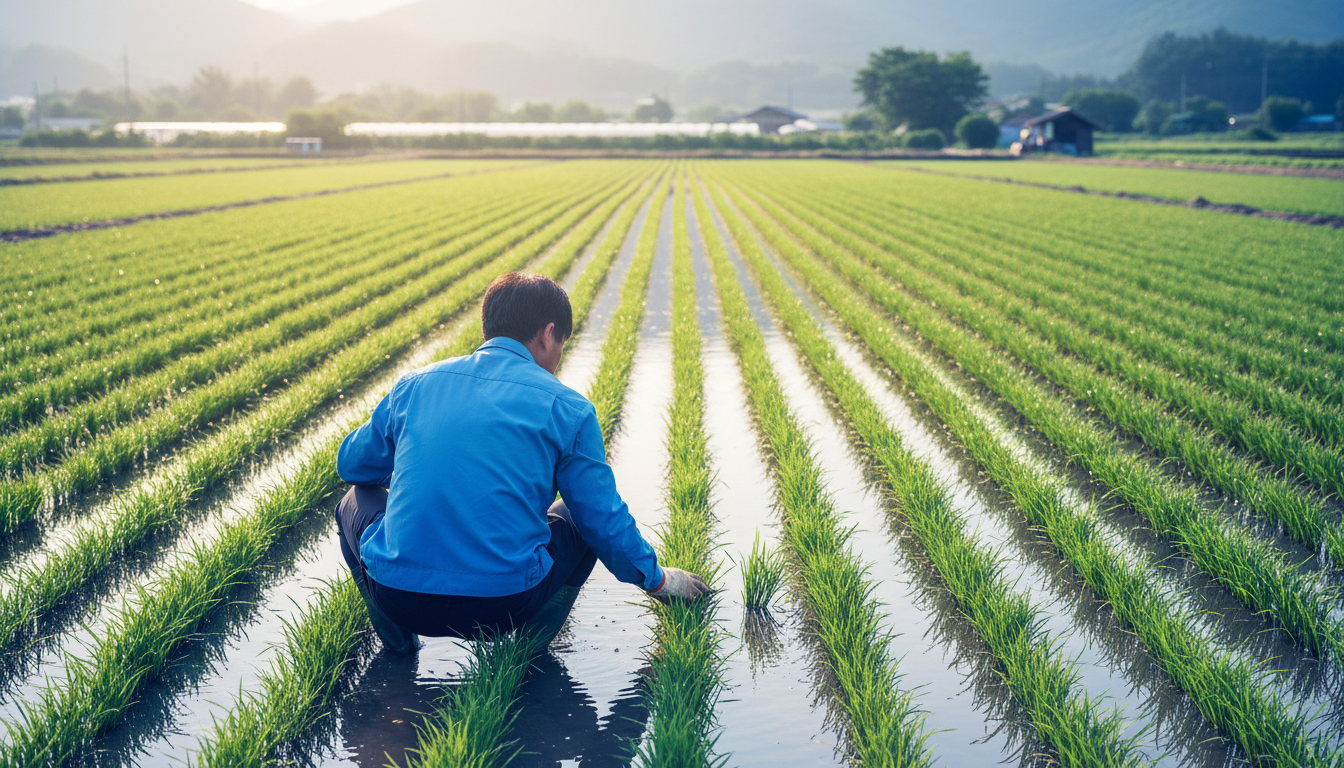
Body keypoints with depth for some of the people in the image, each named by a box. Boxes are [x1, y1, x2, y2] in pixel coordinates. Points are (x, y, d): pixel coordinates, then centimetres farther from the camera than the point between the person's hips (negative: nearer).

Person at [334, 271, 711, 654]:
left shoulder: (412, 386, 9)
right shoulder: (567, 408, 1)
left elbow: (351, 464, 26)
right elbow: (605, 522, 6)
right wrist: (655, 578, 24)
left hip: (397, 596, 2)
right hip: (506, 604, -1)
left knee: (356, 502, 32)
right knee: (587, 521, 26)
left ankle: (395, 638, 11)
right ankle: (527, 642, 6)